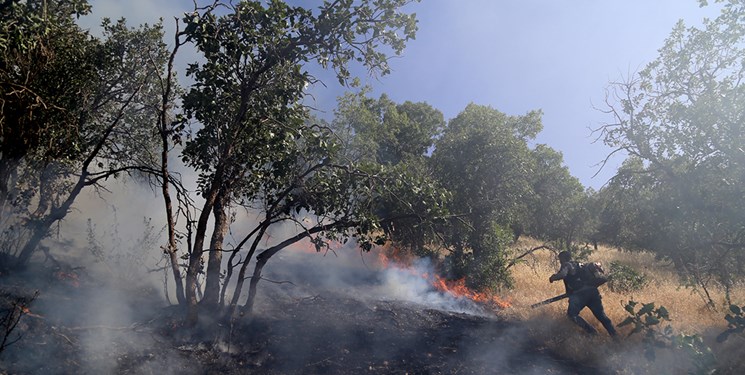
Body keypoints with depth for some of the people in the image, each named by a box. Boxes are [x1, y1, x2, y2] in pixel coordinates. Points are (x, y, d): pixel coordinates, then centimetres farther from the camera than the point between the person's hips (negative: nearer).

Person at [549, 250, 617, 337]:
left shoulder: (566, 265, 6)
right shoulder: (579, 265, 26)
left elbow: (562, 274, -14)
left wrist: (552, 278, 1)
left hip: (579, 294, -7)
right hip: (593, 291, 7)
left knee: (572, 314, 2)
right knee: (601, 315, 15)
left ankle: (591, 332, -7)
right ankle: (614, 336, 12)